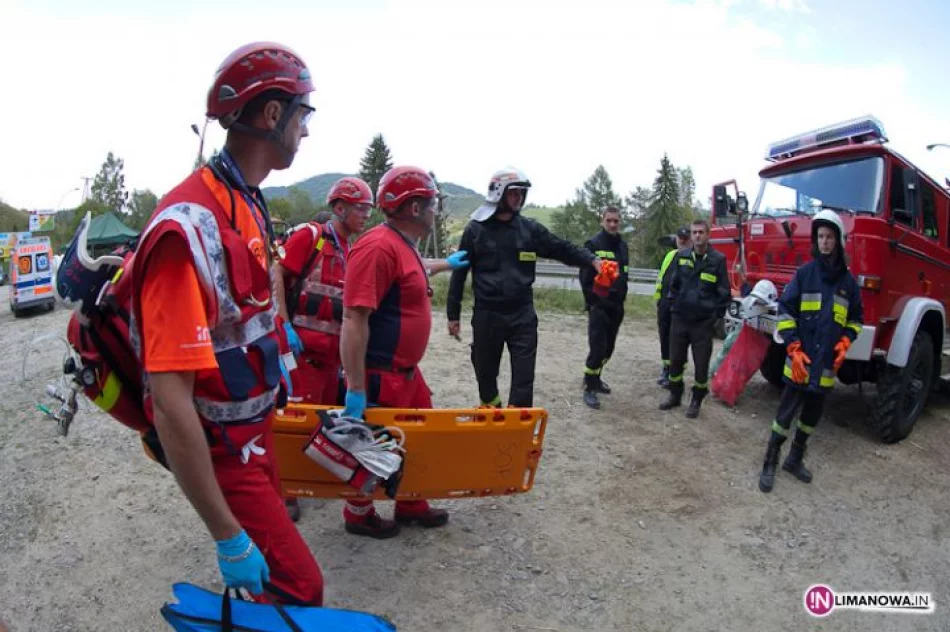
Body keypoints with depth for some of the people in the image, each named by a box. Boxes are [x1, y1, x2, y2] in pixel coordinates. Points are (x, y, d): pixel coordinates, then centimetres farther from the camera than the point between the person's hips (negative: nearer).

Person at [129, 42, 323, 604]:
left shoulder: (250, 205, 2)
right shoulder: (191, 225, -28)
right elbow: (170, 403, -30)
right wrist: (227, 536, -25)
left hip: (256, 430, 9)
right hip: (222, 451, -9)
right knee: (300, 588, 0)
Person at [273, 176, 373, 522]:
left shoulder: (350, 251, 15)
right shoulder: (309, 235, -6)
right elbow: (276, 276, -13)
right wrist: (285, 326, -18)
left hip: (333, 348, 8)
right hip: (302, 345, -7)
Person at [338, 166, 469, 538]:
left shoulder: (403, 246, 9)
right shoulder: (379, 247, -24)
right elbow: (354, 319, -28)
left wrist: (446, 264, 52)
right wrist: (356, 387, -28)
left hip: (406, 370, 10)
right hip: (381, 375, -10)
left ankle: (411, 506, 37)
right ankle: (358, 514, 30)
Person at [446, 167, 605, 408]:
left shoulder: (530, 229, 4)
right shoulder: (475, 229, -2)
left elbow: (562, 249, 5)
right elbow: (459, 273, 0)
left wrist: (591, 259, -12)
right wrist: (453, 314, 0)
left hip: (522, 316, 1)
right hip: (487, 316, -1)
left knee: (524, 376, -1)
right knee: (486, 373, 13)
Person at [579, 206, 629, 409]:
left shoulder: (622, 245, 12)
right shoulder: (593, 244, -8)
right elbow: (585, 278, -11)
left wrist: (621, 300, 13)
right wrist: (594, 302, -13)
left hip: (616, 307, 7)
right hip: (598, 306, -7)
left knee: (608, 348, 14)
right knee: (597, 348, -9)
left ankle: (595, 378, 31)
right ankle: (589, 388, 1)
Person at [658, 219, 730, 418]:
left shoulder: (718, 259, -5)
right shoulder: (681, 256, 3)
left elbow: (724, 292, -2)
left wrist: (716, 314, -4)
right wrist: (673, 305, 8)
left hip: (703, 322, -3)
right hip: (679, 319, 3)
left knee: (701, 364, 6)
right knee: (675, 360, 11)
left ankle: (696, 401, 22)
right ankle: (675, 395, 28)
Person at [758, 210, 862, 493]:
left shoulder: (848, 280, 5)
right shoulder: (804, 273, -4)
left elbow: (856, 317, 15)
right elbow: (785, 310, -5)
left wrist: (846, 341, -3)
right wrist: (793, 349, -12)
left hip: (827, 363, 4)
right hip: (800, 360, -4)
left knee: (813, 414, 14)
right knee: (786, 412, -1)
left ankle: (795, 458, 30)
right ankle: (770, 463, 10)